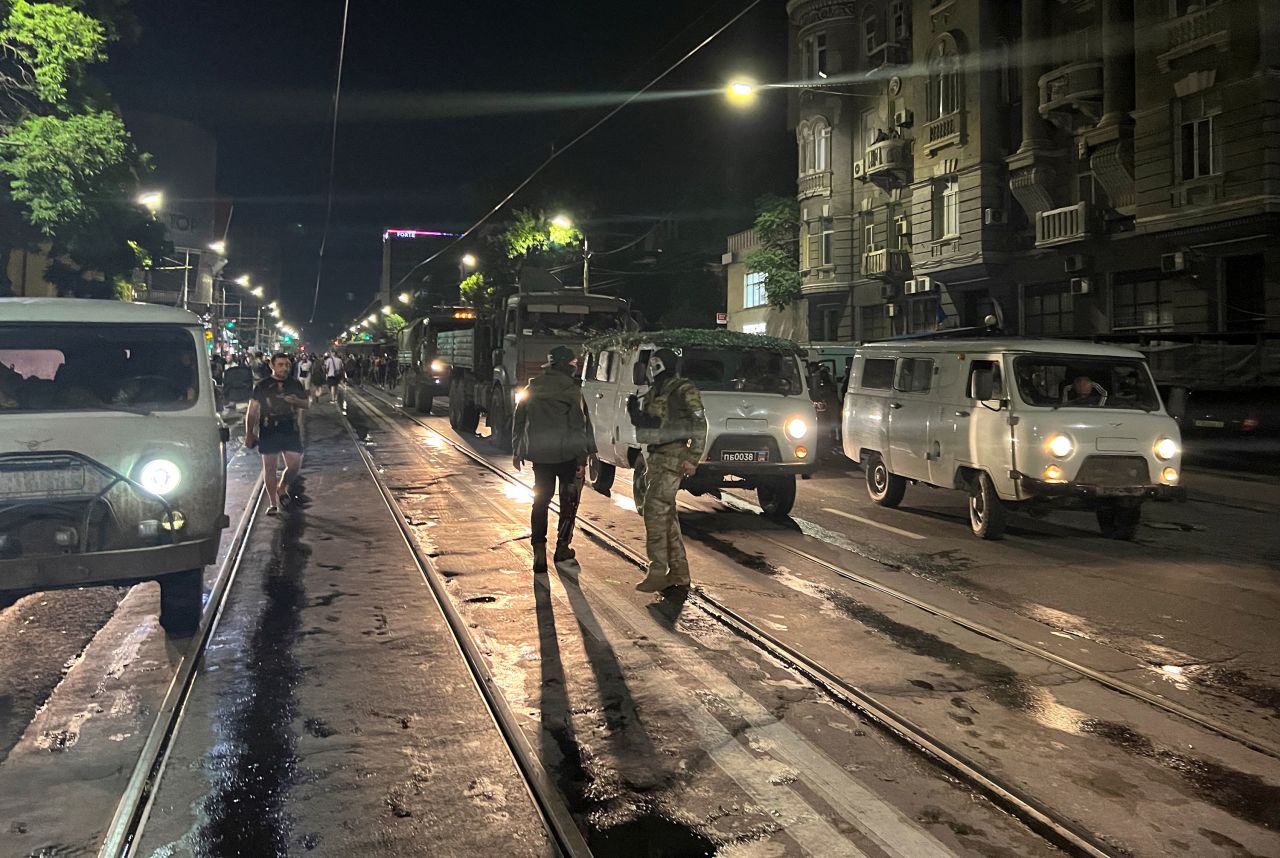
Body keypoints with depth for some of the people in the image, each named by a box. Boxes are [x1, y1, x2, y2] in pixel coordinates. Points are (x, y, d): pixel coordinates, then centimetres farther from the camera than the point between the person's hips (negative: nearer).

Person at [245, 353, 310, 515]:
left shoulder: (295, 384, 10)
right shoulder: (263, 386, 2)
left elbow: (307, 405, 12)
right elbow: (252, 411, 2)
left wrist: (296, 401, -11)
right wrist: (249, 433, -4)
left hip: (291, 431, 2)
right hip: (268, 433, -2)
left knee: (295, 465, -1)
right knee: (270, 467, 1)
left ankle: (281, 488, 29)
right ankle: (273, 504, 11)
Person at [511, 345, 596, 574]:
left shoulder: (533, 387, 5)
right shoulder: (571, 390, -12)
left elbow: (518, 419, 9)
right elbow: (578, 425, -15)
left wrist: (517, 450, 16)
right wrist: (582, 458, -11)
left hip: (539, 454, 4)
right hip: (566, 454, -4)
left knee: (540, 500, 10)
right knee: (569, 500, 12)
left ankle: (539, 551, 0)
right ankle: (562, 547, 17)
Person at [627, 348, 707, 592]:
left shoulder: (683, 390, -9)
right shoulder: (653, 393, 16)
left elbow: (700, 425, -12)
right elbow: (642, 424, 20)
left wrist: (692, 458, -18)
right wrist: (634, 409, 0)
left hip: (672, 459, -9)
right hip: (653, 458, 9)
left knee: (655, 512, -13)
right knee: (666, 515, 12)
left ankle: (658, 573, -10)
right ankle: (679, 572, 20)